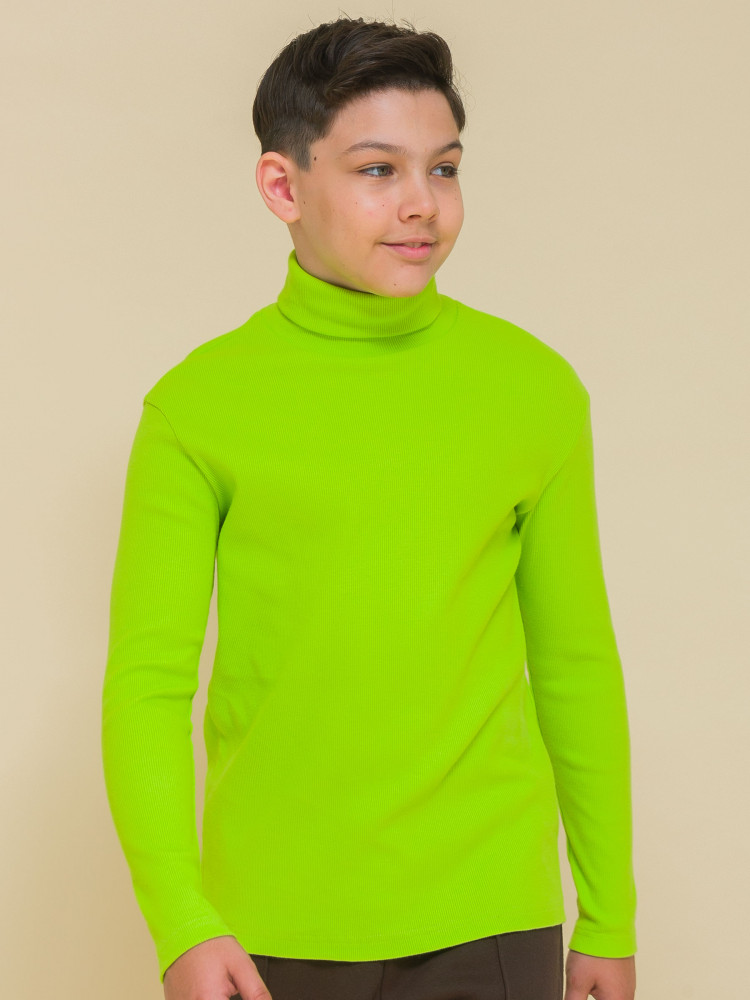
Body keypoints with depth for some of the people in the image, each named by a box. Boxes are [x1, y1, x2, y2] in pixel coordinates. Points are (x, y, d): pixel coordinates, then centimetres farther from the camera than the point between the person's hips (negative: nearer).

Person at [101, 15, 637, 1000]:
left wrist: (610, 920, 11)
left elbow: (575, 665, 8)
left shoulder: (537, 389, 2)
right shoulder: (197, 407, -2)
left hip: (485, 919, 1)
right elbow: (147, 681, -4)